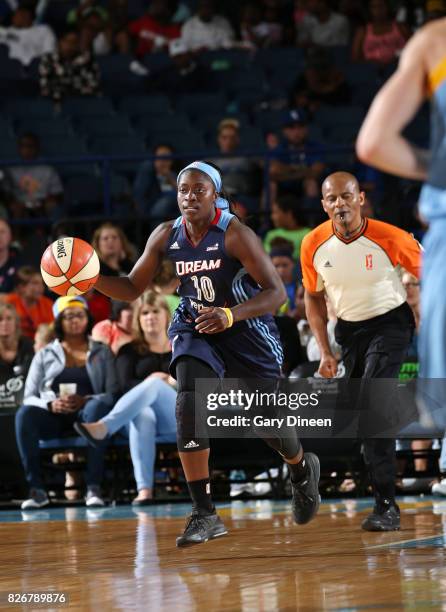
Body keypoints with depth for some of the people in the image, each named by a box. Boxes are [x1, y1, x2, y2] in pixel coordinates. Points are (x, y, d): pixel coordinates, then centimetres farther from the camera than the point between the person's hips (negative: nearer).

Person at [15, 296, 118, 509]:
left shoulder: (102, 352, 17)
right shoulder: (45, 355, 18)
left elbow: (112, 393, 3)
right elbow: (29, 397, 8)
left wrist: (85, 401, -17)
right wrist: (50, 404, -15)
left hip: (85, 413, -1)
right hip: (53, 417, 1)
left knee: (98, 406, -37)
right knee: (25, 414, -33)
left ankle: (93, 488, -41)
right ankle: (36, 489, -32)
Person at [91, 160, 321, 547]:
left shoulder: (235, 234, -21)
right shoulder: (166, 237, -6)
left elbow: (277, 292, -23)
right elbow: (132, 289, 4)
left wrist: (230, 315, -39)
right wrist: (92, 278, -16)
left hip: (247, 331, -3)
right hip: (195, 332, 3)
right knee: (189, 402, -25)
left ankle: (303, 470, 48)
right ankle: (204, 514, -24)